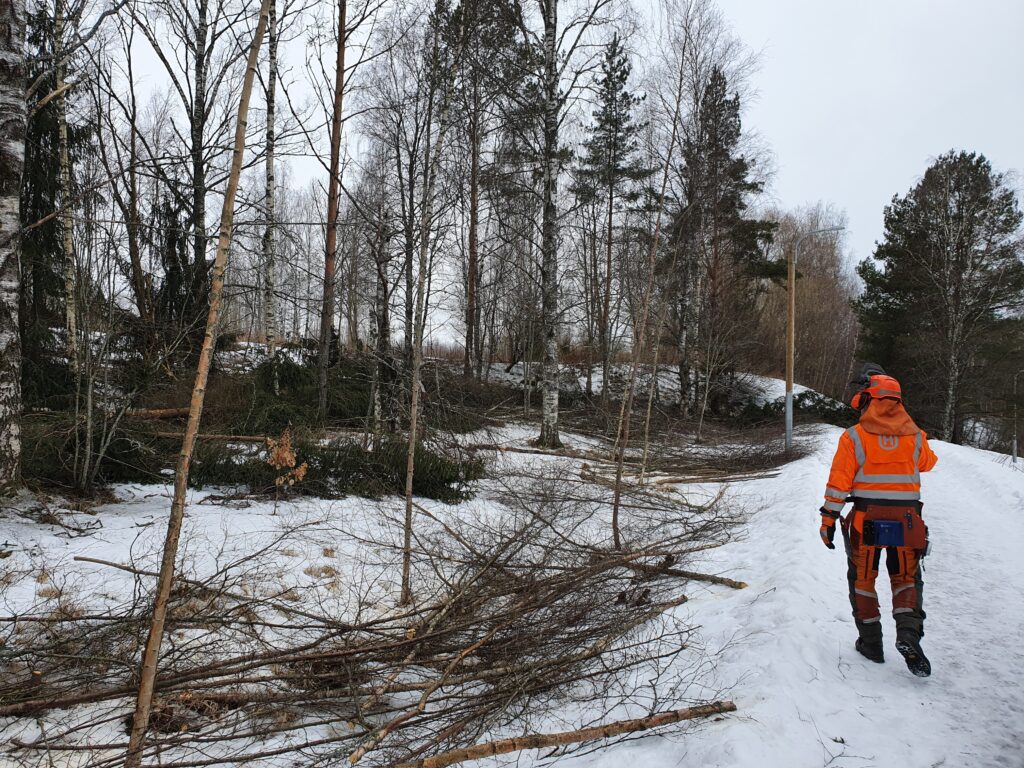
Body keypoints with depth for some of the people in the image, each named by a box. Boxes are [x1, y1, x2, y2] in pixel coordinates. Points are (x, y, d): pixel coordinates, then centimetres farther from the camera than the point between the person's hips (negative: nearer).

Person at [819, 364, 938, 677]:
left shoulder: (854, 436, -9)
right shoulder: (915, 435, 0)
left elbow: (839, 482, -10)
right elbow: (927, 463, 22)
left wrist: (828, 520, -3)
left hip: (866, 521, -2)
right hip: (907, 519, 2)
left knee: (862, 579, 13)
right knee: (906, 578, 15)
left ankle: (871, 642, 18)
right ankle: (909, 632, -6)